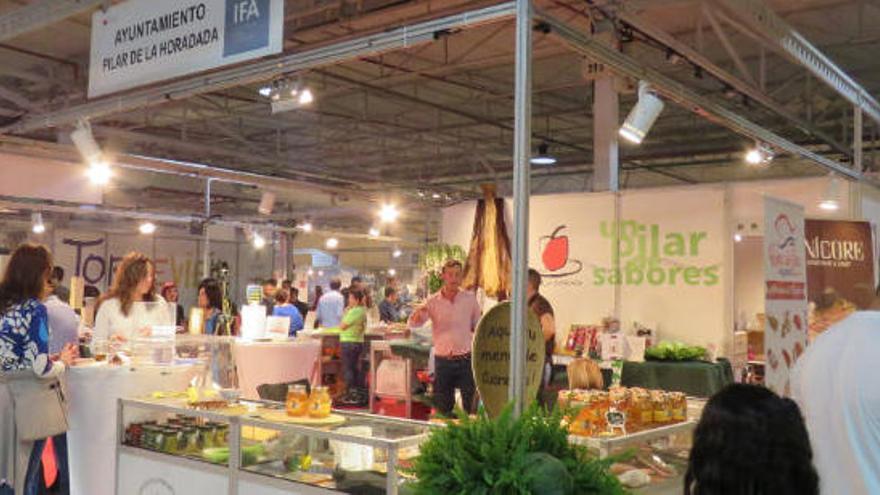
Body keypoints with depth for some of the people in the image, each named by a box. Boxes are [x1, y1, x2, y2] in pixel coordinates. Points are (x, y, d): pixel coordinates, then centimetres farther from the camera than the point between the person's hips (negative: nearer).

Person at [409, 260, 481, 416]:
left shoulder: (470, 298, 1)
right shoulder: (433, 301, -1)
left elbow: (478, 327, 10)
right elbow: (414, 323, -9)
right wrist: (417, 314, -31)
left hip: (466, 360, 0)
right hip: (442, 361, 0)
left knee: (471, 406, 4)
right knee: (443, 409, 8)